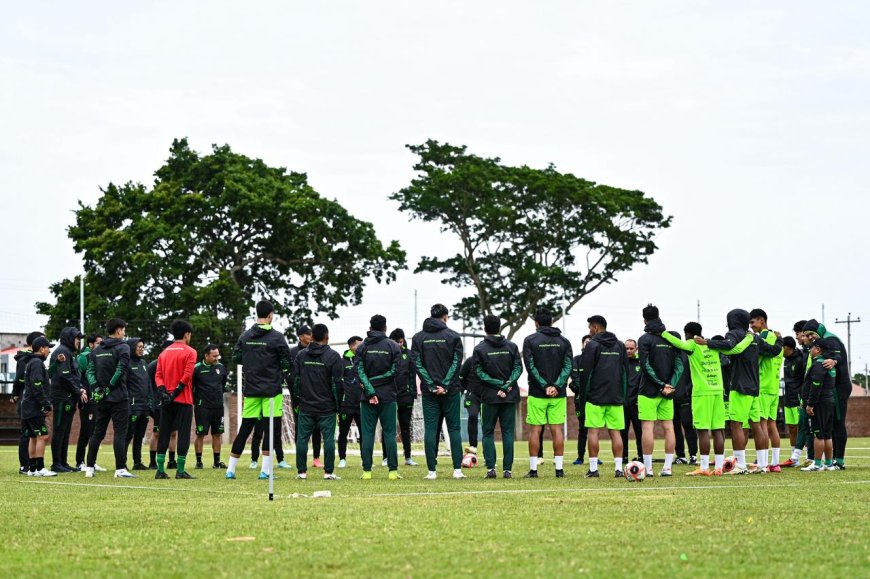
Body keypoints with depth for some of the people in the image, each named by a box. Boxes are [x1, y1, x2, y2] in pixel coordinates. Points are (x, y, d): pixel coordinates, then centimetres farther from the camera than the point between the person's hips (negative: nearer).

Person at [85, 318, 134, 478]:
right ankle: (120, 469, -8)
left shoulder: (97, 350, 13)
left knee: (97, 433, 11)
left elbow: (90, 370, 3)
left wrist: (96, 387, -5)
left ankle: (89, 467, 11)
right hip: (118, 397, -6)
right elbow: (121, 369, -17)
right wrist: (110, 387, -11)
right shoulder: (123, 347, -6)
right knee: (120, 432, -5)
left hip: (101, 399, 6)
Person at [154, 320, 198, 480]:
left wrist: (163, 392, -4)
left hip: (167, 401, 5)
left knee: (164, 434, 7)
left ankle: (160, 470, 5)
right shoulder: (190, 352, -4)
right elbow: (187, 375, -14)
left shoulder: (164, 353, 12)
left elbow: (158, 375, 4)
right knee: (183, 434, -1)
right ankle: (180, 471, -5)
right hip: (184, 400, -5)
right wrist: (175, 393, -11)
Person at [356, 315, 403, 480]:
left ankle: (367, 471, -1)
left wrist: (370, 391, -9)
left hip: (367, 398, 1)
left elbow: (359, 372, -6)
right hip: (388, 396, 0)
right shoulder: (393, 346, 1)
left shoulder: (362, 347, 2)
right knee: (389, 433, 2)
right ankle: (393, 471, -2)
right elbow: (395, 371, -7)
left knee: (367, 433, 3)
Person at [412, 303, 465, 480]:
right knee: (454, 428, 5)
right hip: (451, 391, -1)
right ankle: (457, 469, -1)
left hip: (429, 392, 1)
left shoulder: (418, 338, 5)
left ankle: (432, 471, -3)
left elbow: (417, 364, -2)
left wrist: (431, 386, -6)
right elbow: (456, 363, -6)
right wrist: (445, 386, -8)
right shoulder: (453, 336, 0)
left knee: (430, 430, 1)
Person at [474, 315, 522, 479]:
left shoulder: (479, 349, -1)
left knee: (488, 433, 7)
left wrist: (500, 385, -8)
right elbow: (518, 368, -1)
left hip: (489, 397, -2)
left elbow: (479, 372, -7)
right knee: (508, 432, 4)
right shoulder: (511, 346, 5)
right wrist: (507, 385, -8)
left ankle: (490, 467, -4)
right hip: (510, 397, 2)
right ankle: (507, 469, -3)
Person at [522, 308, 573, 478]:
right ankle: (559, 469, 2)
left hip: (537, 394, -2)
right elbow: (568, 366, -2)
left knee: (535, 430, 1)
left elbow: (531, 367, -9)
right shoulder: (563, 341, 7)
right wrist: (556, 386, -9)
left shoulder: (530, 340, -1)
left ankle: (533, 469, -1)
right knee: (557, 429, 4)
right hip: (559, 394, 2)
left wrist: (545, 386, -10)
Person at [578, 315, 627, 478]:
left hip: (596, 396, -4)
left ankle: (593, 469, -4)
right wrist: (623, 394, 16)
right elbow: (625, 371, 13)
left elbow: (585, 371, -8)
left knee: (594, 431, -1)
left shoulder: (592, 345, -5)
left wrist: (583, 393, 1)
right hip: (616, 397, 4)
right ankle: (618, 468, 0)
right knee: (615, 432, 5)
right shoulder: (620, 346, 12)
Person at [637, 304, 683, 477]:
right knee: (668, 427, 6)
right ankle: (667, 467, 5)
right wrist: (670, 385, -3)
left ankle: (648, 468, -6)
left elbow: (646, 366, -14)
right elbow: (679, 365, 4)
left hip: (649, 390, -5)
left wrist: (661, 385, -11)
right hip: (668, 392, 5)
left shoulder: (645, 339, -5)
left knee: (648, 427, -4)